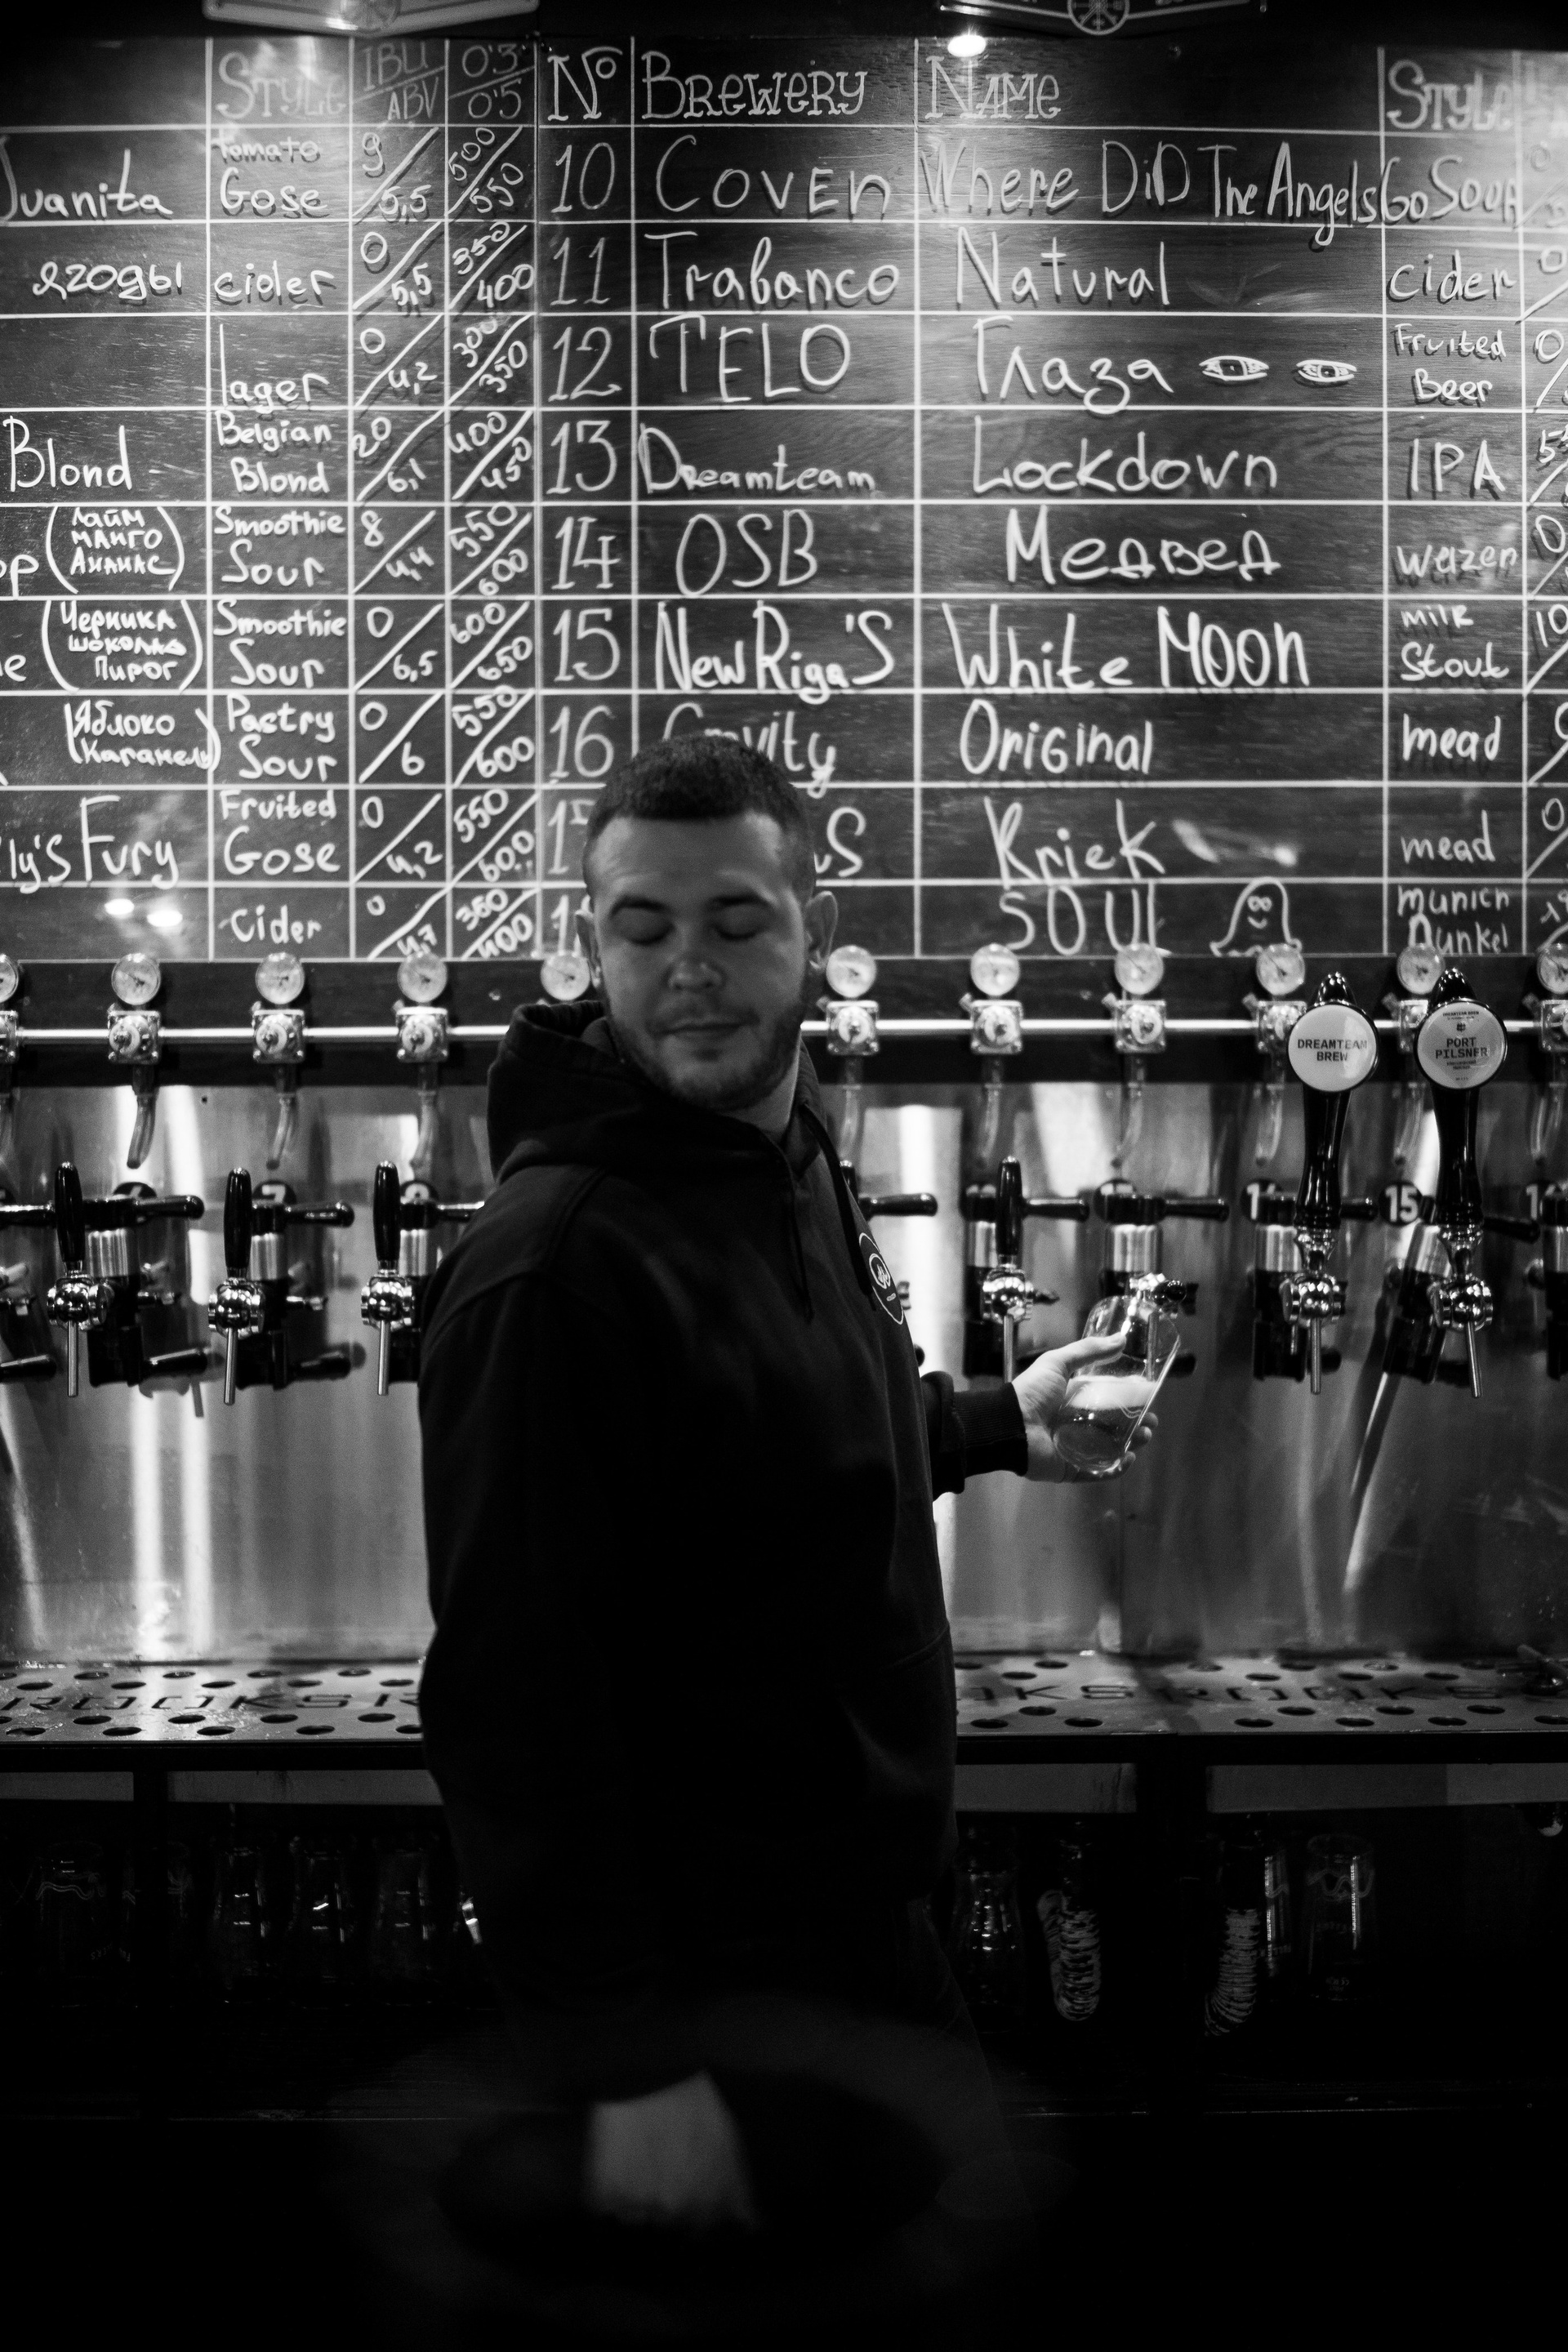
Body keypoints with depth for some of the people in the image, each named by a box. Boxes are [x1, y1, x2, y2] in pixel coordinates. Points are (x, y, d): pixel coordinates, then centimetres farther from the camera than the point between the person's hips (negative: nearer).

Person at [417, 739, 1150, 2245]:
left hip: (857, 1892, 9)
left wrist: (994, 1425, 25)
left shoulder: (794, 1162, 4)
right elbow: (511, 1692, -27)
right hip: (714, 1981, -9)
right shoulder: (550, 1263, -26)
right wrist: (623, 2059, -25)